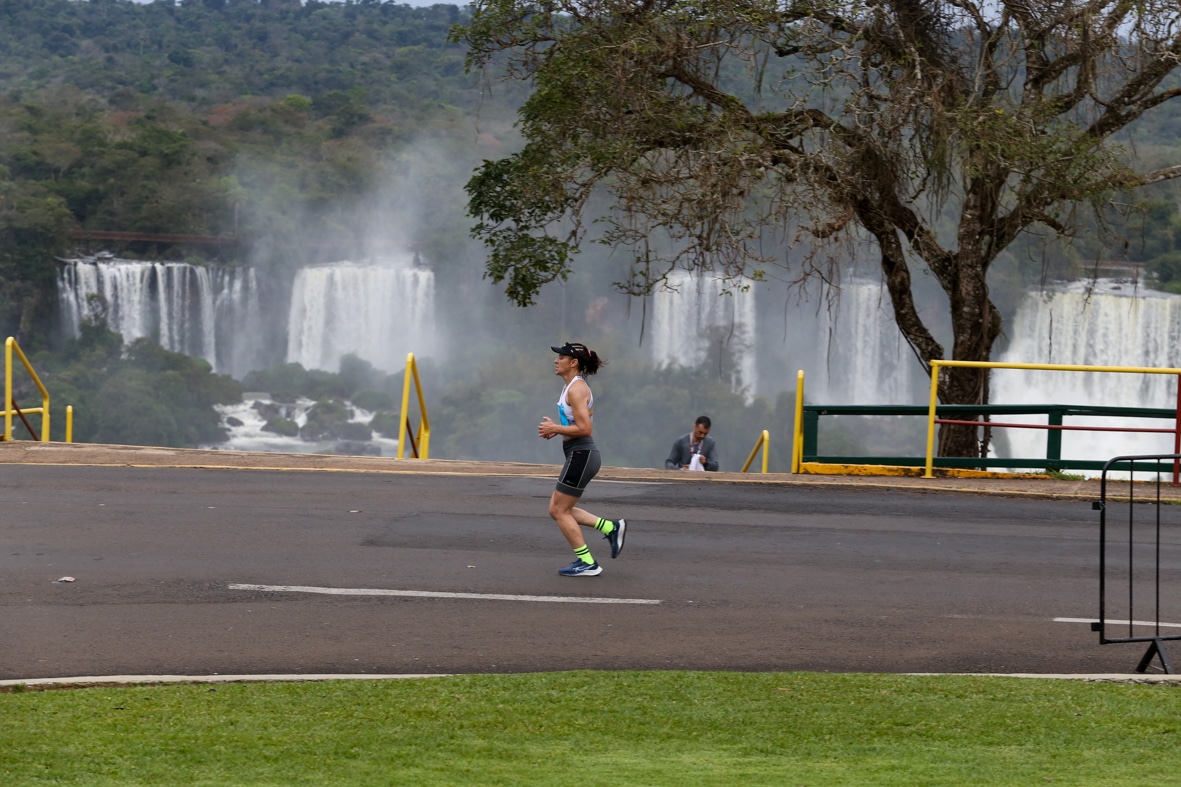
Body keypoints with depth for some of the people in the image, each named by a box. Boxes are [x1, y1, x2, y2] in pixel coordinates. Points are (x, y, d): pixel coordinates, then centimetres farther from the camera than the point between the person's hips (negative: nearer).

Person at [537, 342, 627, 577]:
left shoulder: (576, 389, -17)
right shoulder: (572, 387, 14)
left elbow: (584, 429, -23)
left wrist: (555, 429, -15)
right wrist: (555, 429, 10)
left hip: (581, 455, -10)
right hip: (579, 455, 10)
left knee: (560, 511, -2)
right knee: (557, 510, 14)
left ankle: (587, 563, 4)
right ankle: (611, 527, 15)